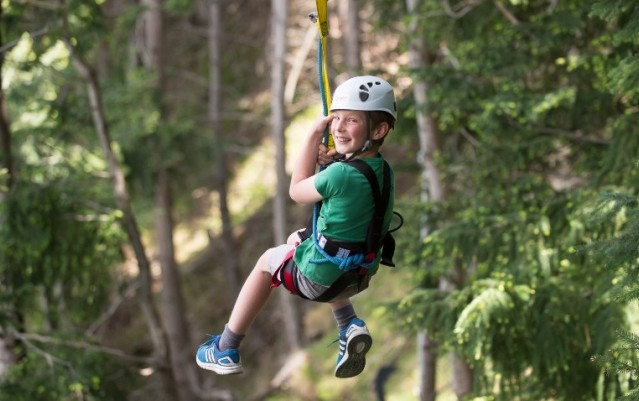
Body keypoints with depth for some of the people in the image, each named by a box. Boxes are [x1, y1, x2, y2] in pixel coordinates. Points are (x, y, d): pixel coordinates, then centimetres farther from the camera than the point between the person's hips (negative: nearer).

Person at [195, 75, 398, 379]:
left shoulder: (340, 174, -27)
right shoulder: (384, 171, -3)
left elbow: (297, 191, -8)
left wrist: (313, 136, -5)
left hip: (319, 278, -7)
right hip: (361, 274, 7)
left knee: (268, 260, 23)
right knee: (298, 238, 34)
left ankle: (226, 350, 32)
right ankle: (350, 326, 19)